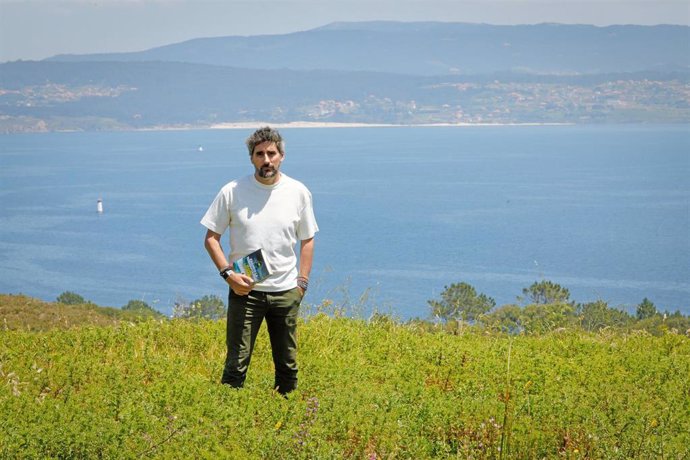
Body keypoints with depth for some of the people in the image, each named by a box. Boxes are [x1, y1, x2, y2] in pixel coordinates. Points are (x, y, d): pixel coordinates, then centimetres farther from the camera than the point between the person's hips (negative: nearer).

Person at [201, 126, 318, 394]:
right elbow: (211, 238, 2)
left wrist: (302, 282, 3)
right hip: (245, 290, -2)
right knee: (236, 363, -5)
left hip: (286, 291, 2)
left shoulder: (298, 192, 2)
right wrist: (228, 273, -11)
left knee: (288, 364, 9)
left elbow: (307, 240, 11)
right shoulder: (232, 192, -4)